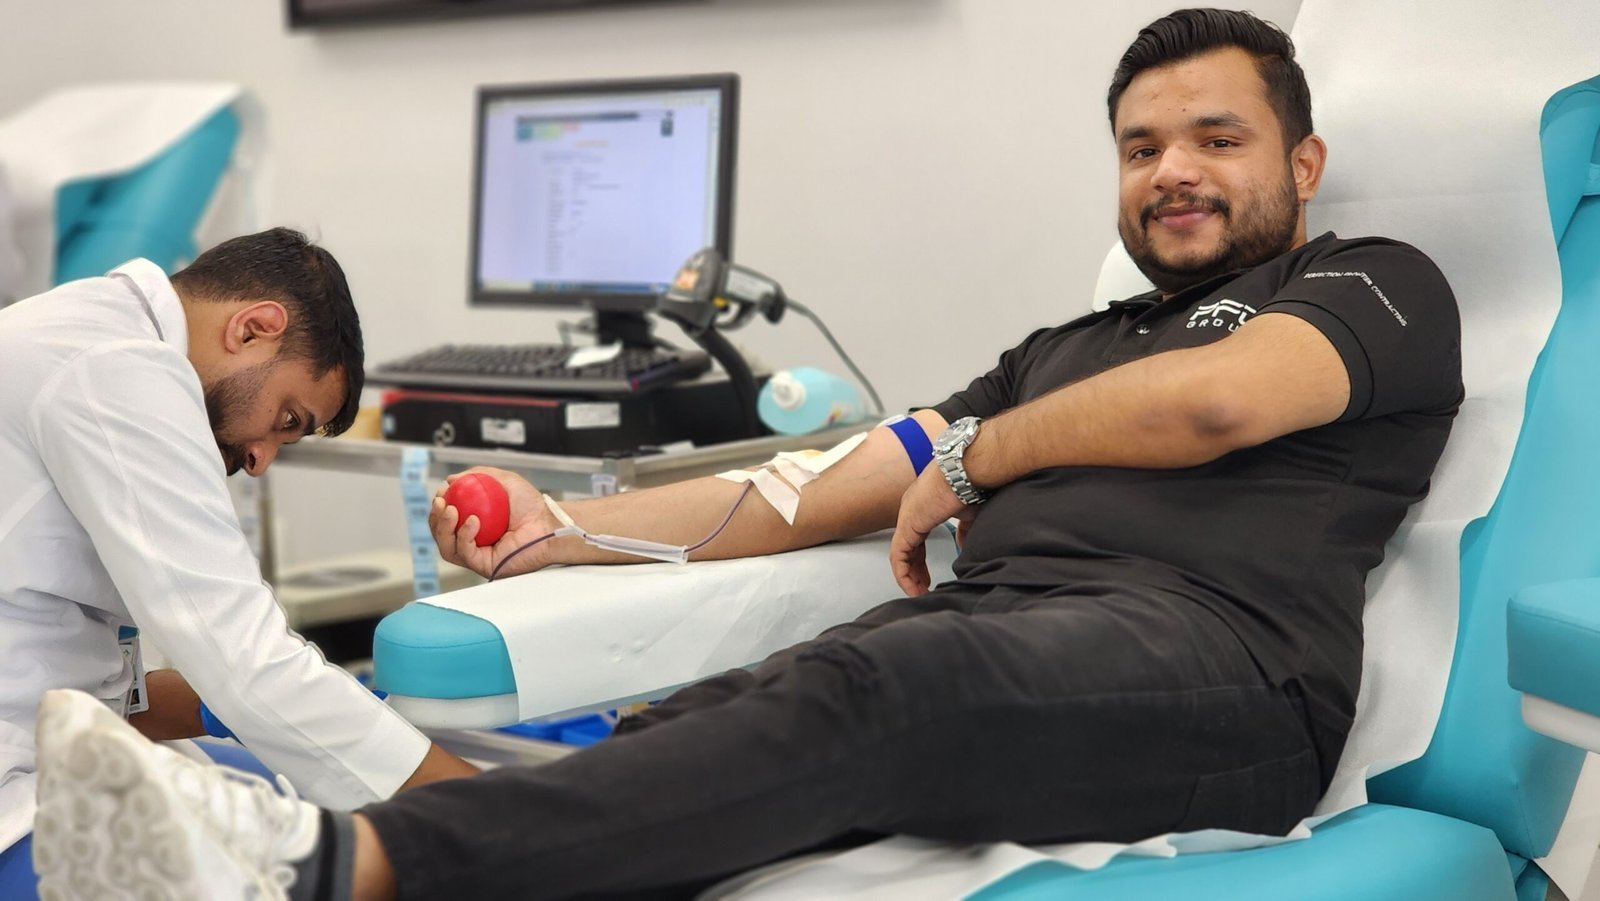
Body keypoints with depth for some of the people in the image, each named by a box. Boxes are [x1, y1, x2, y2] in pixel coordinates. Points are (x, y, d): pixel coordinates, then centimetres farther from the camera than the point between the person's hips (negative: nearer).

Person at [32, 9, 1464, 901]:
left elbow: (1215, 400, -5)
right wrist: (568, 530, 14)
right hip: (983, 635, 5)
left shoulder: (1378, 289, 18)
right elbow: (815, 496, 24)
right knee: (673, 740, -25)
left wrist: (977, 452, 10)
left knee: (857, 691, -35)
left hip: (1212, 654, -5)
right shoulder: (1065, 348, 34)